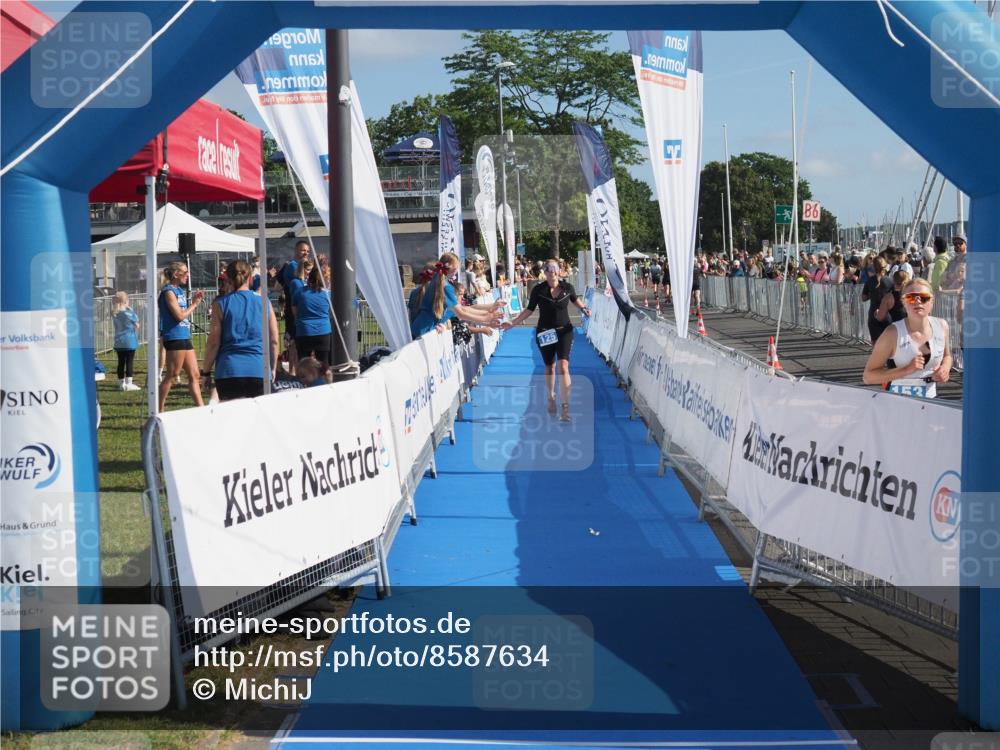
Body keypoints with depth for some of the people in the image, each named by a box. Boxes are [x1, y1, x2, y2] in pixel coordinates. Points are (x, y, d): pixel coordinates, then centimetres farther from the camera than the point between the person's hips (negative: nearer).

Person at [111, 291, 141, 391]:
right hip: (129, 342, -5)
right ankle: (128, 383, -5)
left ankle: (121, 383, 14)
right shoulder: (129, 312, -12)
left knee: (121, 363, 9)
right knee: (130, 362, -2)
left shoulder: (115, 314, 3)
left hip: (119, 342, 5)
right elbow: (137, 325, -2)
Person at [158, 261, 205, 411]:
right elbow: (179, 315, -17)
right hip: (174, 337, -9)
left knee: (194, 375, 8)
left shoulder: (180, 291, 16)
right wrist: (194, 304, -6)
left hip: (184, 337, 9)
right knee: (171, 376, -5)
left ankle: (201, 408, 11)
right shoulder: (168, 291, -10)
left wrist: (195, 301, 9)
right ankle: (160, 410, 1)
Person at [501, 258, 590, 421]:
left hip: (564, 331, -1)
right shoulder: (538, 290, -10)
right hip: (544, 333, 1)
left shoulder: (567, 287, -8)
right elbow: (529, 310, 0)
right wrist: (513, 323, -6)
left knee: (563, 366, -15)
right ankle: (551, 398, 38)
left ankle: (566, 406, -15)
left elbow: (575, 299, 14)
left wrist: (584, 309, -3)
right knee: (549, 367, 14)